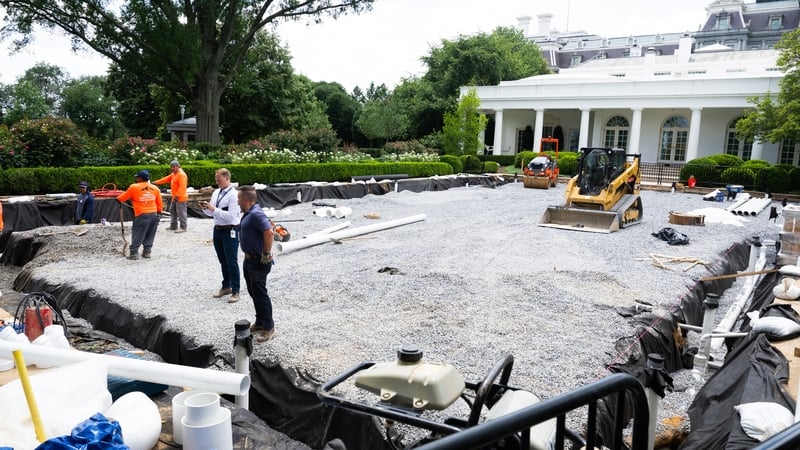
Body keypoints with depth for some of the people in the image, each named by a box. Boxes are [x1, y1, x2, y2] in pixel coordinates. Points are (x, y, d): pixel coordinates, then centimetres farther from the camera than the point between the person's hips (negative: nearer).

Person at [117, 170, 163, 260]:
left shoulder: (134, 187, -5)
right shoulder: (155, 188, 8)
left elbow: (121, 198, 6)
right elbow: (159, 203, 12)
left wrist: (118, 199, 26)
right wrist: (159, 213, 21)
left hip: (142, 215, -5)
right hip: (154, 214, 5)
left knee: (137, 235, 3)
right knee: (150, 235, 13)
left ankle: (134, 253, 4)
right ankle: (147, 252, 17)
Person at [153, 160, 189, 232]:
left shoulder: (182, 175, -18)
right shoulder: (173, 174, 15)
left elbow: (182, 187, -25)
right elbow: (166, 179, 17)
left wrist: (177, 196, -29)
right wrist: (155, 182, 11)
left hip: (180, 198, -11)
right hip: (175, 197, 11)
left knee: (181, 212, -7)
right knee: (172, 211, 17)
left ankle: (183, 227, -2)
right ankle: (173, 226, 25)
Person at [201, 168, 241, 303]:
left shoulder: (233, 195, -15)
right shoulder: (216, 192, 8)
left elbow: (231, 216, -22)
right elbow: (211, 213, 14)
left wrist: (214, 209, -24)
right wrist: (206, 208, -7)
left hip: (230, 231, -8)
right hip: (218, 229, 8)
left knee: (232, 262, 0)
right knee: (222, 261, 18)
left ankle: (235, 291, 10)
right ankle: (226, 286, 33)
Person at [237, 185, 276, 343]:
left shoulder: (256, 214, -22)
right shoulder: (248, 213, 11)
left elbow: (269, 232, -34)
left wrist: (266, 254, -26)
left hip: (258, 261, -11)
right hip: (249, 259, 11)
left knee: (260, 294, -3)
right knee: (253, 292, 18)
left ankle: (268, 327, 7)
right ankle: (260, 322, 30)